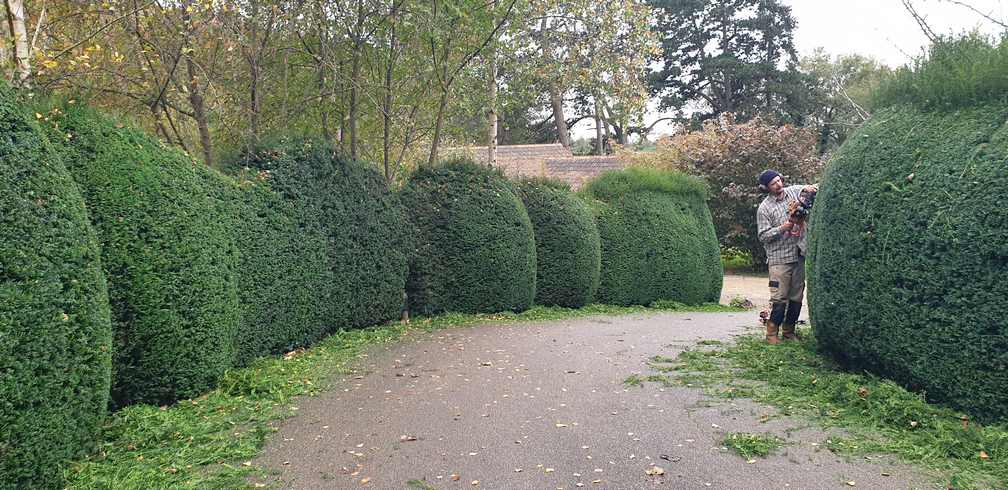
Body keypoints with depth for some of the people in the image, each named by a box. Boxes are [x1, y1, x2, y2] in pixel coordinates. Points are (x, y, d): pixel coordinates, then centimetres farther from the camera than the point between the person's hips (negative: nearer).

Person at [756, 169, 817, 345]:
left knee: (797, 296, 10)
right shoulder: (764, 208, -5)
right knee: (779, 297, -8)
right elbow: (763, 236, -6)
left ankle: (789, 330, 22)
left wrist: (809, 188, -11)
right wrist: (781, 229, -18)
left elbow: (818, 188, 12)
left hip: (798, 255, 5)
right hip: (779, 259, -5)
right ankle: (772, 332, 4)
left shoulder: (793, 191, 6)